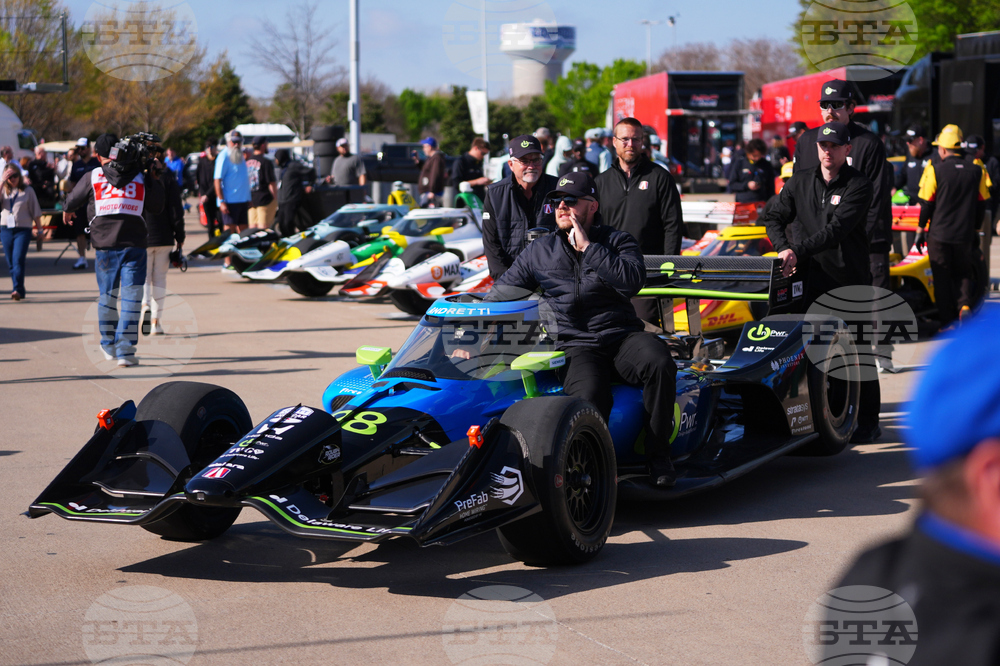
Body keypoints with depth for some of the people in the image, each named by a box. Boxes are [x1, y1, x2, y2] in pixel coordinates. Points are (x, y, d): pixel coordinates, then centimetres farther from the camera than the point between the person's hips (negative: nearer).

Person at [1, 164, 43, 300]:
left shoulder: (27, 190, 2)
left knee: (18, 259, -16)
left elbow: (35, 211, 6)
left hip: (23, 229, -3)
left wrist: (39, 229, 6)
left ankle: (18, 289, -19)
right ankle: (18, 290, 17)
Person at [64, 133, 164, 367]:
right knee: (131, 297, -2)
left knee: (107, 295, 15)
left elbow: (70, 205, 9)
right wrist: (155, 181, 21)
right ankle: (125, 351, -8)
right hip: (134, 245, -1)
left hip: (105, 245, 1)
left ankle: (109, 346, 28)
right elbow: (157, 207, 10)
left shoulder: (92, 177, 3)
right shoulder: (140, 178, 5)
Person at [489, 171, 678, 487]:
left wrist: (587, 247, -10)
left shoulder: (618, 241, 10)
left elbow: (632, 281, -11)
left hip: (623, 335, 1)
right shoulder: (539, 250, 16)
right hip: (576, 346, 0)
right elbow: (501, 292, 23)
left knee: (659, 363, -35)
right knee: (590, 397, -37)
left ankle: (659, 455, -17)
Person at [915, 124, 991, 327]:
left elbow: (927, 204, -7)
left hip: (939, 234, -3)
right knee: (962, 273, 18)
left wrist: (920, 230, 3)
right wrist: (975, 230, 19)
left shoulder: (935, 171, -9)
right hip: (964, 235, 3)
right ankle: (965, 305, -7)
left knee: (942, 278, 6)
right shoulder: (976, 171, 1)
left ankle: (947, 321, 5)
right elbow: (981, 204, 8)